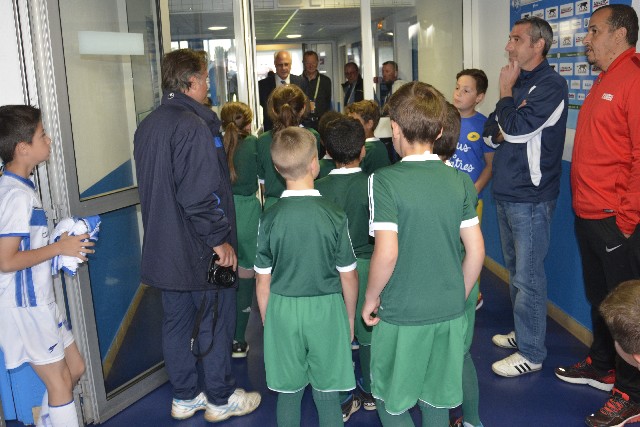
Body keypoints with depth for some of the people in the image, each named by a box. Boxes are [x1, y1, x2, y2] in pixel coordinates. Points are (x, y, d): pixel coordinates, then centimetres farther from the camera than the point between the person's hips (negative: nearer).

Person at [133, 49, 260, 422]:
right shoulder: (194, 125, -19)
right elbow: (199, 193, -25)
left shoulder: (148, 126, 10)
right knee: (214, 322, 6)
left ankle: (185, 396, 30)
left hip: (164, 248, 9)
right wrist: (219, 239, -17)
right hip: (201, 250, -9)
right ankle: (221, 399, 20)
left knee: (177, 321, 16)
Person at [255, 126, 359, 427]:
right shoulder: (334, 216, -12)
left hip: (282, 311, 1)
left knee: (288, 393, 15)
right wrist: (350, 317, 11)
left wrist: (266, 321, 13)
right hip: (326, 310, -1)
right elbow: (348, 277, -4)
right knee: (327, 394, 12)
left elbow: (263, 281, -2)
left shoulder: (269, 218, -9)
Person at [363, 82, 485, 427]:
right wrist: (459, 297, 14)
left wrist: (371, 297, -6)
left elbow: (386, 252, -22)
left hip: (401, 314, -4)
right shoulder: (460, 181, -2)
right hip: (449, 312, 5)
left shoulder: (385, 180, -16)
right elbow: (476, 250, 0)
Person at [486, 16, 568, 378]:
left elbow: (516, 128, -23)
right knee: (516, 270, 18)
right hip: (507, 192, 9)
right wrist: (501, 132, -5)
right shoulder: (518, 81, 14)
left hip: (530, 196, -9)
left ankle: (531, 353, 7)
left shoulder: (551, 85, -13)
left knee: (528, 277, -3)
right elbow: (494, 132, 18)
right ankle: (523, 332, 33)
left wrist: (506, 91, -8)